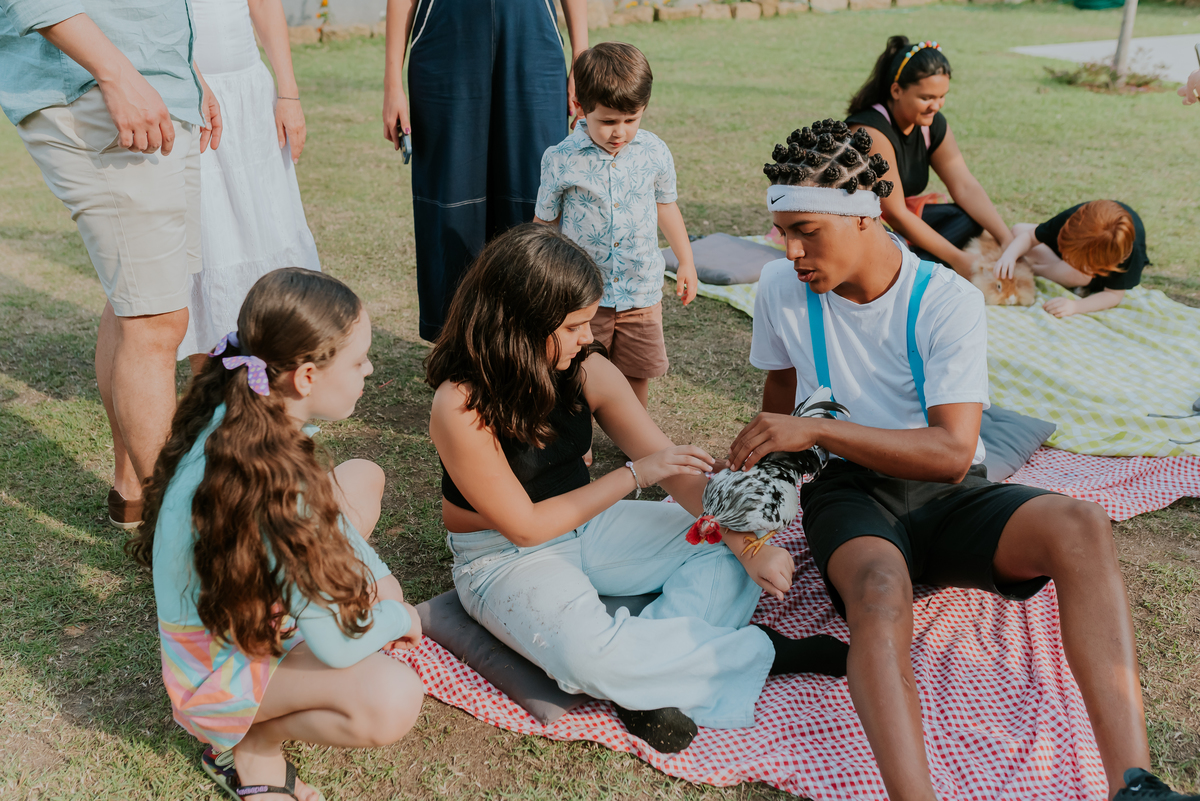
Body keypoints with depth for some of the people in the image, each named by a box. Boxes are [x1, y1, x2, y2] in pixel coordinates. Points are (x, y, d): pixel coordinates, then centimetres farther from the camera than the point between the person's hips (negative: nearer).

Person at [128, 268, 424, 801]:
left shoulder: (243, 413, -12)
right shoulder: (267, 481, -38)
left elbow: (320, 507, 9)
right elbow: (335, 644, -31)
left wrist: (380, 583, 2)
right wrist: (399, 618, -11)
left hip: (251, 595, 9)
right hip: (217, 662, -9)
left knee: (362, 478, 13)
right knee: (393, 700, -32)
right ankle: (248, 741, -3)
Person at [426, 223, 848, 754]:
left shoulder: (588, 372, -10)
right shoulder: (461, 407, -27)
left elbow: (676, 468, -8)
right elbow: (525, 527, -21)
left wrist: (749, 545, -20)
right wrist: (634, 475, -21)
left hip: (589, 524, 7)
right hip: (503, 555, -6)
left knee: (726, 542, -6)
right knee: (587, 655, -35)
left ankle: (654, 676, -23)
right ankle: (764, 654, -16)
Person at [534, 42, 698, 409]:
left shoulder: (654, 152, -3)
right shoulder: (561, 160, -10)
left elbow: (666, 206, 13)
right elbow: (545, 222, 1)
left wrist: (686, 262, 17)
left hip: (641, 292, 2)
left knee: (638, 374, 13)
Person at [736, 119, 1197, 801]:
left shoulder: (947, 300, -10)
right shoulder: (782, 289, -1)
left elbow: (952, 452, -19)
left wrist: (817, 430, -25)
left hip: (944, 495, 0)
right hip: (848, 493, 0)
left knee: (1081, 527, -31)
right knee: (881, 594, -37)